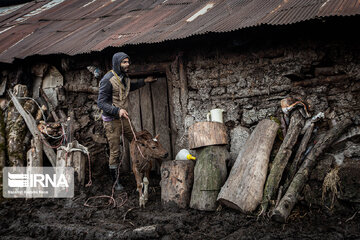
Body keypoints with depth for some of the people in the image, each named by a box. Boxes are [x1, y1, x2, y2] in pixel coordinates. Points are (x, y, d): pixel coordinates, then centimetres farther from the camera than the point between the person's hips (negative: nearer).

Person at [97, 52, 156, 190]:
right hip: (111, 120, -8)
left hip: (124, 118, 8)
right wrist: (117, 110, -32)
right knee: (115, 152, -2)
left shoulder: (125, 78, 8)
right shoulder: (108, 80, -18)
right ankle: (116, 182, 13)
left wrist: (144, 81, 29)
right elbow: (101, 103, -20)